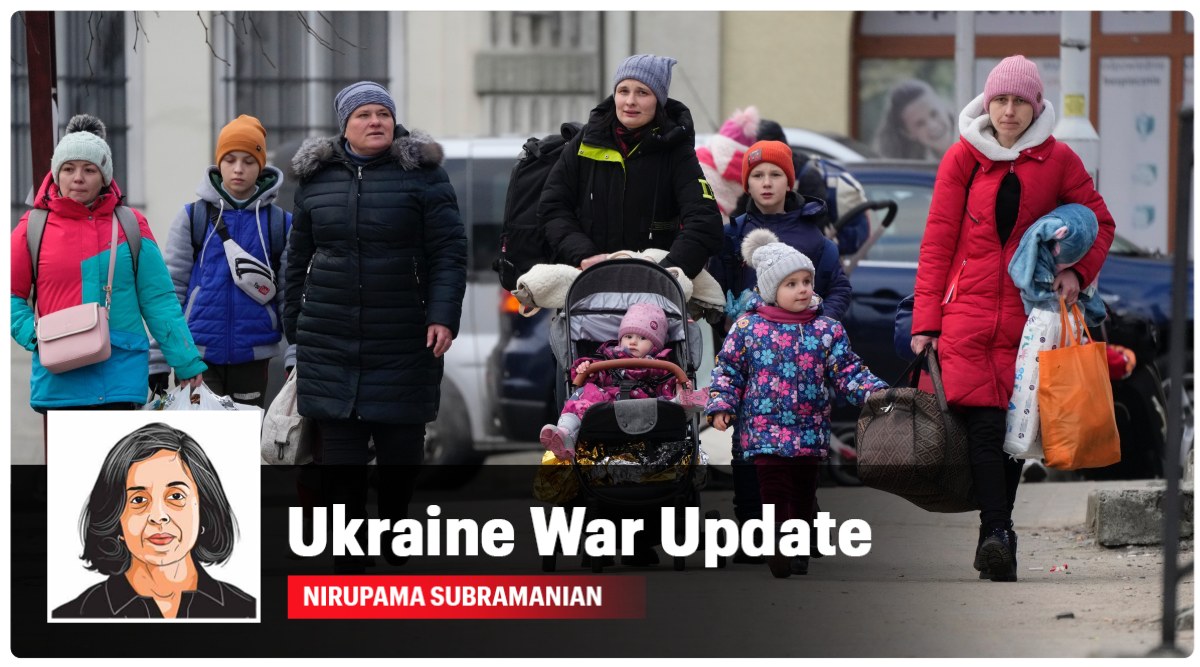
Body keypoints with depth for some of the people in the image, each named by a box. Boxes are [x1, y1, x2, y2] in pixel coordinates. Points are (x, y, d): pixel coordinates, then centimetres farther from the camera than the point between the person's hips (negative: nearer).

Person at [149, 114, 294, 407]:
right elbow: (170, 289, 3)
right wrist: (157, 360, -2)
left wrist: (296, 360, -6)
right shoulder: (192, 218, 3)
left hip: (252, 358, 1)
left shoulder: (280, 224, 5)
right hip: (199, 356, -1)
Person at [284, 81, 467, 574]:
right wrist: (295, 328, 16)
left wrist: (443, 316, -14)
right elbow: (298, 259, 17)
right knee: (340, 457, -1)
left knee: (402, 450, 3)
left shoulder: (422, 175, 0)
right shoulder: (317, 179, 10)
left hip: (403, 343, -2)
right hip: (330, 343, 2)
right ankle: (347, 560, 3)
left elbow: (449, 252, -3)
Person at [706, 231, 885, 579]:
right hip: (766, 430, -3)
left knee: (804, 495, 9)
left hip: (811, 432, 3)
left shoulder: (827, 330, 5)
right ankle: (781, 550, -7)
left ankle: (798, 552, 20)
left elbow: (847, 371, 4)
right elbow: (727, 369, 5)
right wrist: (720, 406, -6)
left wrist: (873, 391, -12)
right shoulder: (748, 327, 0)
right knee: (776, 491, -11)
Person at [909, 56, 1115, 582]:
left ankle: (995, 535, 11)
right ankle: (999, 535, -22)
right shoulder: (963, 158, 3)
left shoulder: (1057, 159, 4)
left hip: (1026, 313, 1)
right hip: (967, 311, -1)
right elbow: (938, 240, 3)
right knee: (984, 422, -13)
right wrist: (926, 320, -2)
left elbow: (1099, 221, 13)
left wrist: (1077, 271, -6)